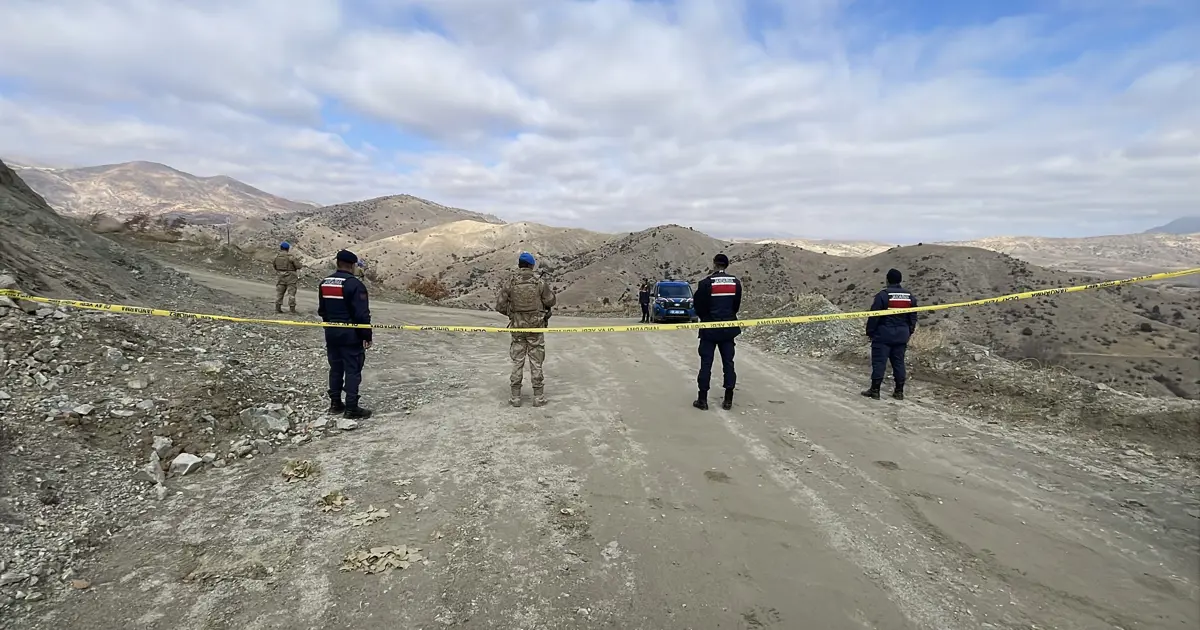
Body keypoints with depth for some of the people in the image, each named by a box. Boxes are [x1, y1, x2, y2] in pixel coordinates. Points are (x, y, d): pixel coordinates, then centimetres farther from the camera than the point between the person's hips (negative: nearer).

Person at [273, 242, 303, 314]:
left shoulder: (276, 256, 2)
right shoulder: (291, 257, -13)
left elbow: (274, 265, 13)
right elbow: (298, 266, -13)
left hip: (280, 276, 4)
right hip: (290, 276, -4)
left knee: (279, 292, 11)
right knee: (291, 292, 2)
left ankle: (277, 307, 8)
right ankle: (292, 308, 2)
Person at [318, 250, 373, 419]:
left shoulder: (325, 283, 8)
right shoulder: (354, 284, -17)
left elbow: (321, 310, 16)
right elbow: (362, 314, -18)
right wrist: (367, 336, -11)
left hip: (331, 333, 8)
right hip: (350, 334, -7)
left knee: (335, 368, 16)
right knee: (352, 370, -1)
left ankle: (335, 404, 24)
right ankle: (351, 408, 1)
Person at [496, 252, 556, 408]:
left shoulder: (509, 283, -6)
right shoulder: (540, 283, -9)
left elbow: (500, 306, -4)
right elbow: (551, 301, 0)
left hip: (517, 328, 1)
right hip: (536, 327, -1)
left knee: (517, 362, 10)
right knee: (536, 362, 7)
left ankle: (515, 397, 13)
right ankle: (538, 397, 12)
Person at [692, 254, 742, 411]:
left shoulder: (706, 283, -12)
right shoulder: (735, 282, 1)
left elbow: (699, 307, -8)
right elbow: (736, 305, 7)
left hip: (710, 328, -4)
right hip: (729, 328, 4)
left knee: (706, 363, 2)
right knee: (728, 362, 8)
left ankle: (702, 400, 5)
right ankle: (728, 400, 11)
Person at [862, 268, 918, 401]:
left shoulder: (882, 295, -13)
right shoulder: (909, 296, 7)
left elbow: (874, 316, -12)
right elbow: (913, 317, 14)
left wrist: (870, 332, -2)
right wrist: (909, 332, 23)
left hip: (883, 335, -6)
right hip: (901, 335, 6)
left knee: (879, 362, -2)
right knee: (899, 362, 11)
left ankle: (875, 390, 0)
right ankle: (899, 391, 15)